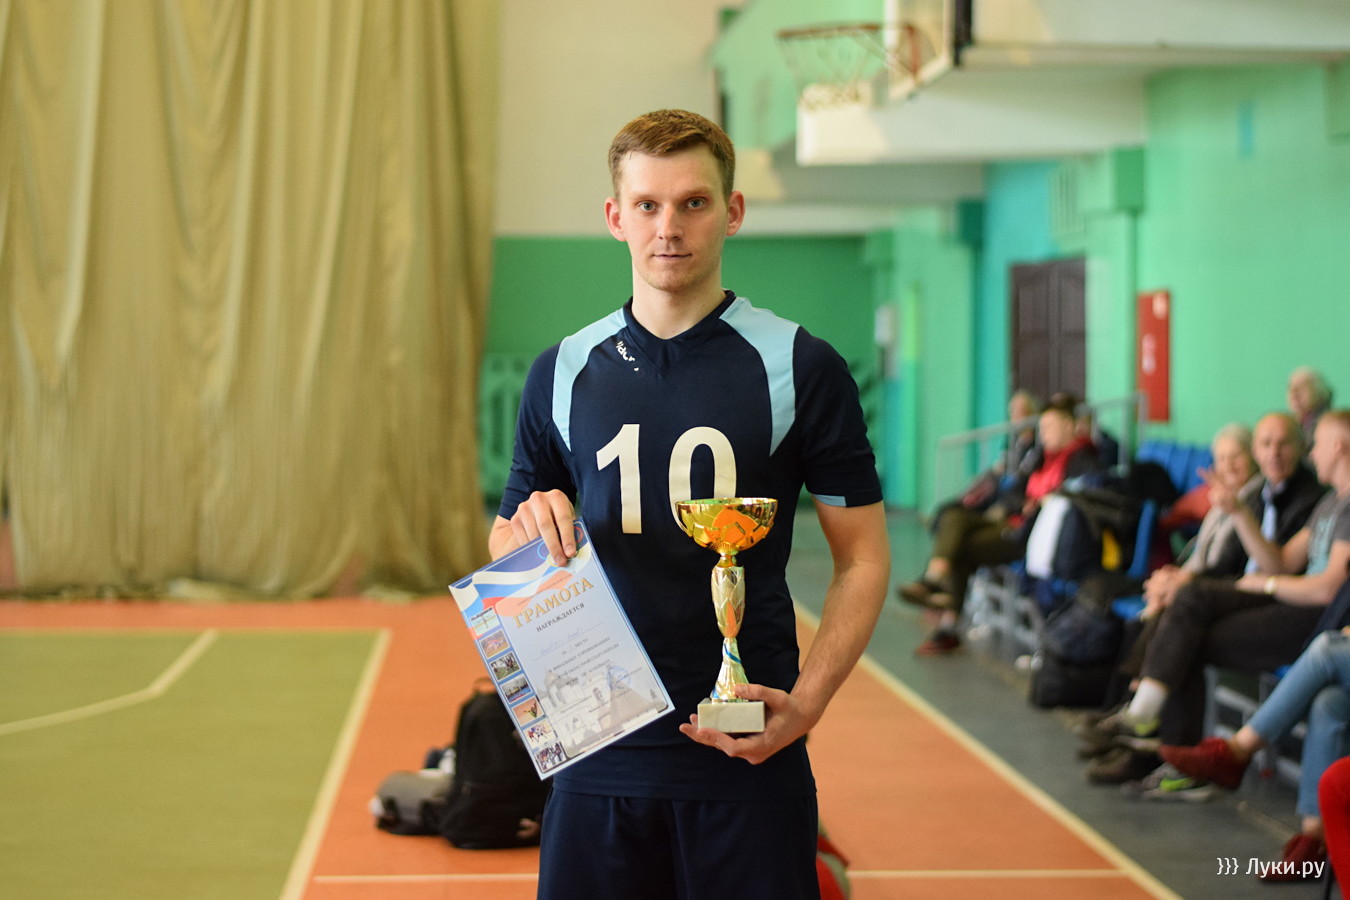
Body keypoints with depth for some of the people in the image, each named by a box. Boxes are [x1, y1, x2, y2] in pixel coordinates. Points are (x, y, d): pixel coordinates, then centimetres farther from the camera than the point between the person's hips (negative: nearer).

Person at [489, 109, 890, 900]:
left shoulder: (802, 367, -1)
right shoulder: (563, 374, 8)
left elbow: (863, 558, -1)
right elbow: (505, 553, 14)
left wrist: (807, 701, -14)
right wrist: (530, 530, -10)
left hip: (747, 756, -2)